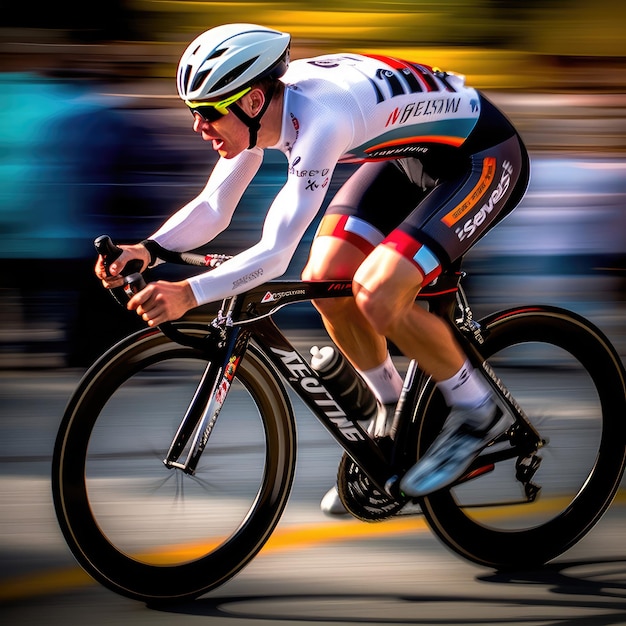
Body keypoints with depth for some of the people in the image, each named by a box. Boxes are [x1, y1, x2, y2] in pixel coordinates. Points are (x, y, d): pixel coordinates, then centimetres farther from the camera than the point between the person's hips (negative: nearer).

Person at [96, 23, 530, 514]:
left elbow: (274, 255, -38)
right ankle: (396, 417, 15)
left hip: (484, 160, -9)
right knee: (325, 278, -5)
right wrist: (149, 249, -21)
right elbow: (213, 207, -5)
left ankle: (478, 412, 0)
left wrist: (188, 294, -46)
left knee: (376, 294, -23)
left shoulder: (319, 121, -36)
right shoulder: (260, 107, -11)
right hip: (412, 157, 9)